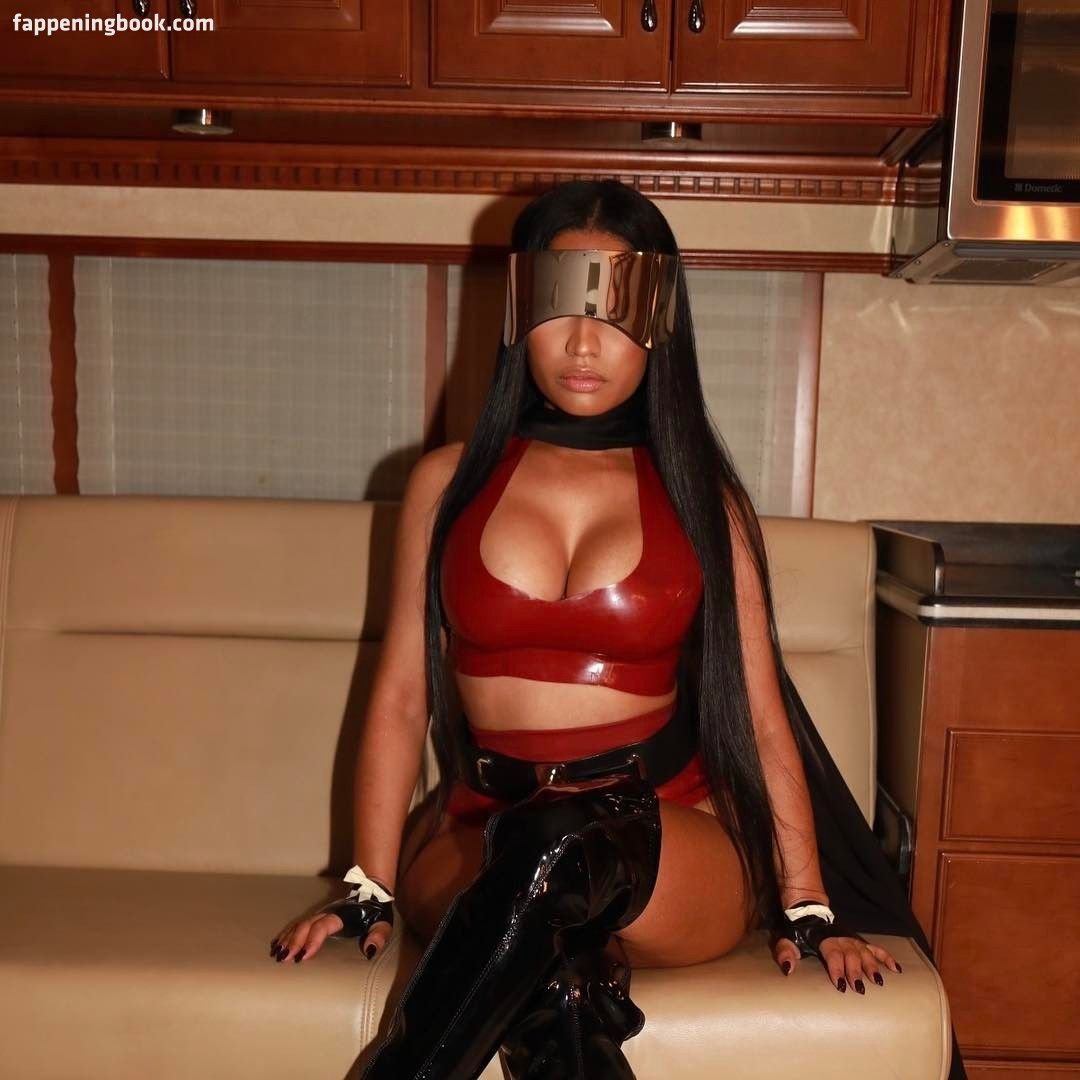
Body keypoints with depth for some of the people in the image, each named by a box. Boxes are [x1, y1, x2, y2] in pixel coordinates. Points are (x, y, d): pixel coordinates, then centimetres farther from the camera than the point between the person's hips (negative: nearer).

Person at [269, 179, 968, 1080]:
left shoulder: (702, 499, 5)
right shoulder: (449, 482, 6)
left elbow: (760, 714, 4)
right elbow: (402, 696, 5)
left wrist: (809, 909, 0)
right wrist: (370, 892, 0)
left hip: (670, 843, 0)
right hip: (483, 835, 1)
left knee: (565, 847, -36)